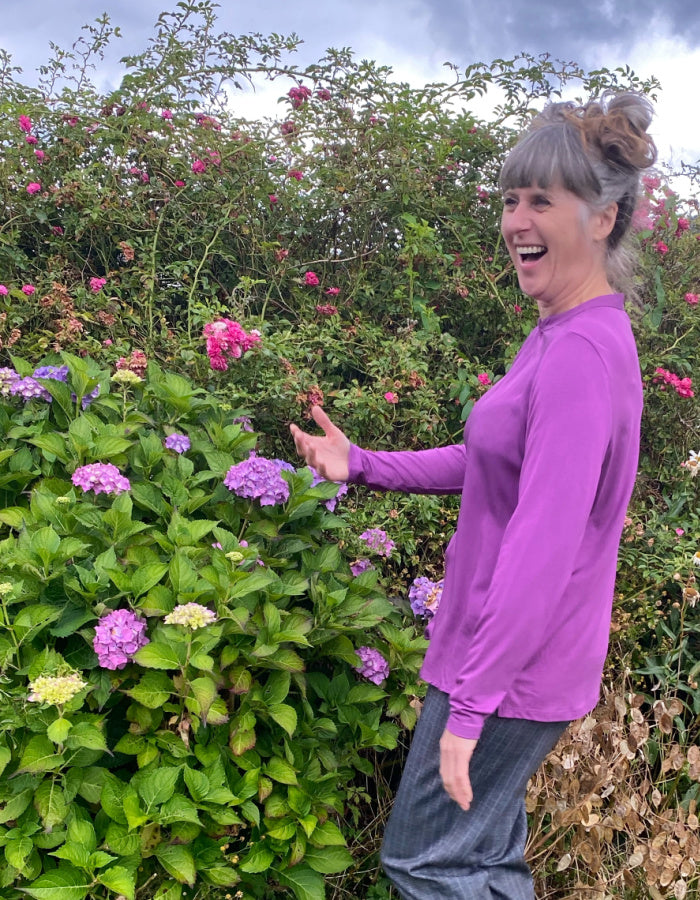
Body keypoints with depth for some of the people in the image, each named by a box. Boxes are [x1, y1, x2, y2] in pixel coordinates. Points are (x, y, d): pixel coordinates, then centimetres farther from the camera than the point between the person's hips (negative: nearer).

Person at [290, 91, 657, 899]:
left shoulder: (585, 350, -25)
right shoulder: (560, 334, 7)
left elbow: (544, 545, -28)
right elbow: (490, 462, 16)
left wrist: (470, 697, -23)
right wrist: (361, 465, 8)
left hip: (518, 665, -9)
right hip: (504, 649, 9)